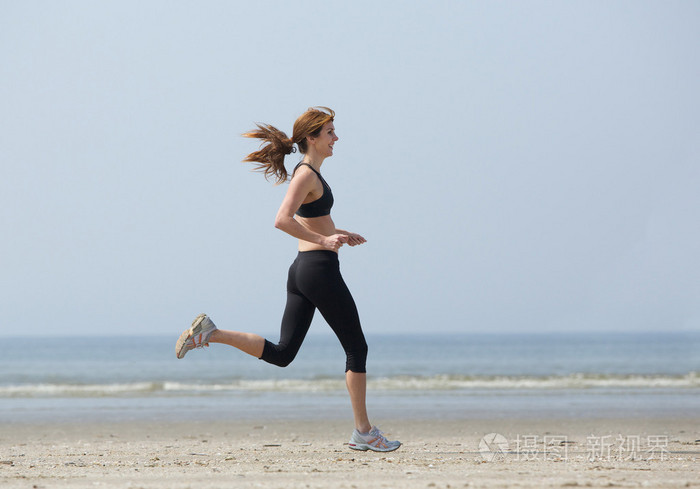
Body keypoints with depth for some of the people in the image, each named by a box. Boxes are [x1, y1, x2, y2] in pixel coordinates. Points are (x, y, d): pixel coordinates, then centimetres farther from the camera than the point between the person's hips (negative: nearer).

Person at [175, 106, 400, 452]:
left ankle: (209, 334, -2)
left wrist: (337, 234, 26)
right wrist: (324, 240, -26)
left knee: (281, 353, 7)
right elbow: (282, 220, -25)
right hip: (319, 268, -9)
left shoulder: (309, 173, 16)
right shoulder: (306, 174, -13)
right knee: (356, 348, 1)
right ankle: (364, 432, 4)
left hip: (302, 269, 9)